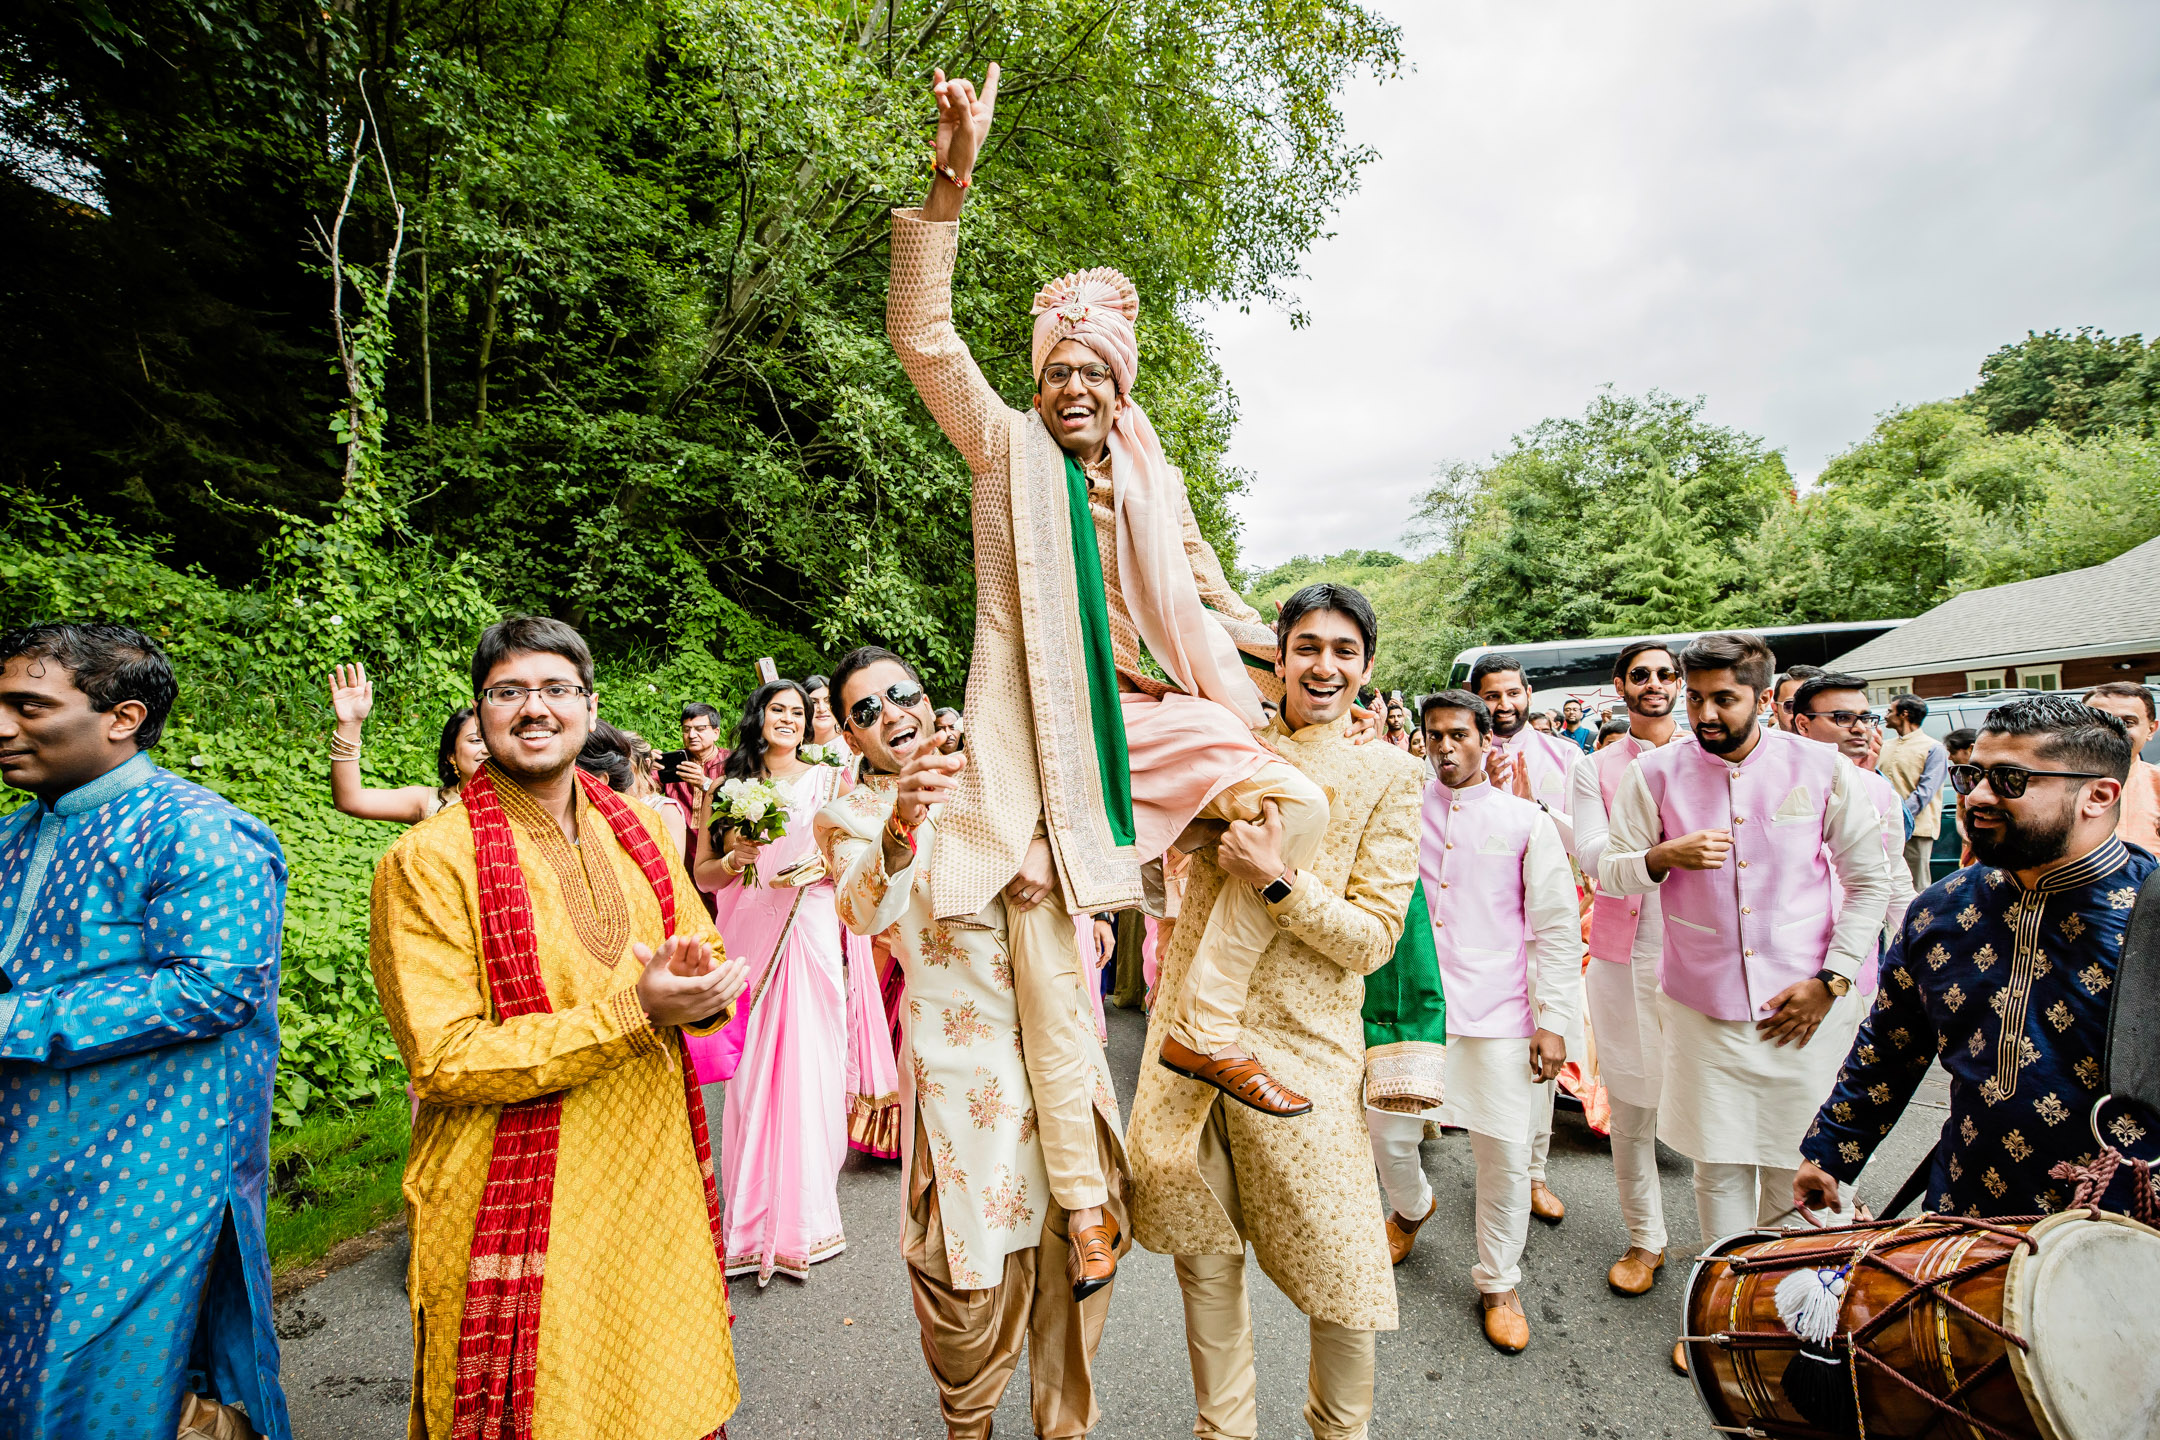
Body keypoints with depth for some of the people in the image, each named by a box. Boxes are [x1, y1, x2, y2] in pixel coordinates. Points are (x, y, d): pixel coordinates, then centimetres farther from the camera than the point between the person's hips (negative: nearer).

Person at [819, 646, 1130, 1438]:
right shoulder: (848, 816, -2)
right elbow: (866, 911, -23)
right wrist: (901, 825, -43)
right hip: (961, 1063, -3)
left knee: (1082, 1242, 11)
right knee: (972, 1271, 4)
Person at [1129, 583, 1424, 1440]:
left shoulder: (1388, 775, -1)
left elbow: (1374, 937, -6)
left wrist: (1277, 879, -21)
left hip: (1303, 1049, -2)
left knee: (1340, 1277, 6)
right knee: (1203, 1257, 15)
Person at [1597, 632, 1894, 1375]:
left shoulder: (1821, 768, -4)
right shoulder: (1656, 772, -4)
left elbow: (1870, 882, 2)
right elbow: (1608, 872, 0)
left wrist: (1830, 979, -5)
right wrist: (1664, 855, -21)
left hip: (1804, 1006, 0)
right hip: (1702, 1005, 0)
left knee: (1797, 1163, 12)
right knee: (1718, 1165, 8)